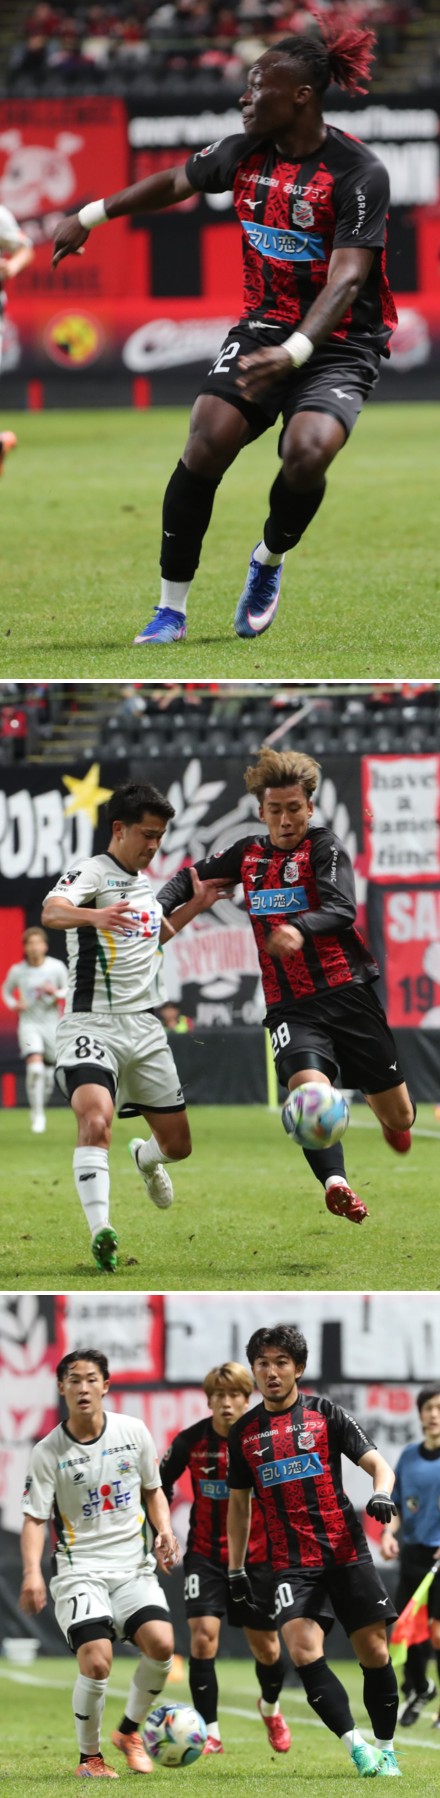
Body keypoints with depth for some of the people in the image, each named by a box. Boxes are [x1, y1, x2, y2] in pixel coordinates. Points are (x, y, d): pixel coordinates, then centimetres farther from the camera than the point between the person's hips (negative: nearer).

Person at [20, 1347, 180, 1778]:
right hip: (80, 1570, -3)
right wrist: (32, 1572, -21)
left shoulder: (133, 1432, 3)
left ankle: (129, 1730, 7)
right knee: (96, 1661, -21)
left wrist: (164, 1531, -1)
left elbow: (152, 1489, 17)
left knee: (161, 1644, -20)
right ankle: (89, 1756, 2)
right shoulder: (48, 1452, -5)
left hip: (133, 1565, 3)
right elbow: (34, 1518, -5)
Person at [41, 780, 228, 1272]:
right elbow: (51, 912, -32)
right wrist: (93, 916, -53)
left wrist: (196, 905, 23)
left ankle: (146, 1158, 48)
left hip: (144, 1028, 7)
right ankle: (101, 1232, -36)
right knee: (95, 1120, -32)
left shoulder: (145, 885, 15)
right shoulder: (91, 873, -9)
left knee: (178, 1144, 12)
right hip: (92, 1024, -7)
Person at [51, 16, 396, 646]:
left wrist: (293, 353, -39)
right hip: (262, 329, 4)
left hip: (339, 348, -4)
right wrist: (91, 216, 26)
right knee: (207, 445, -18)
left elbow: (347, 279, -26)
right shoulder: (244, 153, 1)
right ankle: (171, 610, -5)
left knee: (307, 453, -30)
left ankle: (270, 559, 4)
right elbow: (173, 183, 22)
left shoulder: (360, 173, -18)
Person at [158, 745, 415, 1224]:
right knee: (308, 1083, -31)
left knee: (398, 1119, 5)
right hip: (290, 1008, 2)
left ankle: (391, 1120, 43)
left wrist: (301, 929, -40)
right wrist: (159, 909, 8)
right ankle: (335, 1182, -45)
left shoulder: (324, 846, -3)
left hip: (347, 992, -2)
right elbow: (192, 879, 28)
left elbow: (341, 910, -20)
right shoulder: (248, 853, 10)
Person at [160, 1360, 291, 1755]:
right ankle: (210, 1734, -10)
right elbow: (161, 1485, 8)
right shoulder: (191, 1441, -8)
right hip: (205, 1555, 0)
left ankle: (270, 1708, 41)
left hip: (257, 1556, 0)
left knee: (265, 1646, 8)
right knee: (203, 1634, -17)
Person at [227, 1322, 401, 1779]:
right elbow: (238, 1503, 20)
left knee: (374, 1652, 0)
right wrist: (235, 1569, 16)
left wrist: (381, 1492, -24)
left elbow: (377, 1462, -1)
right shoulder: (244, 1432, 10)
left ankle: (385, 1751, 16)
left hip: (347, 1553, -1)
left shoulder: (325, 1414, 3)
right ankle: (356, 1747, -19)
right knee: (303, 1650, -20)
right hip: (292, 1565, 1)